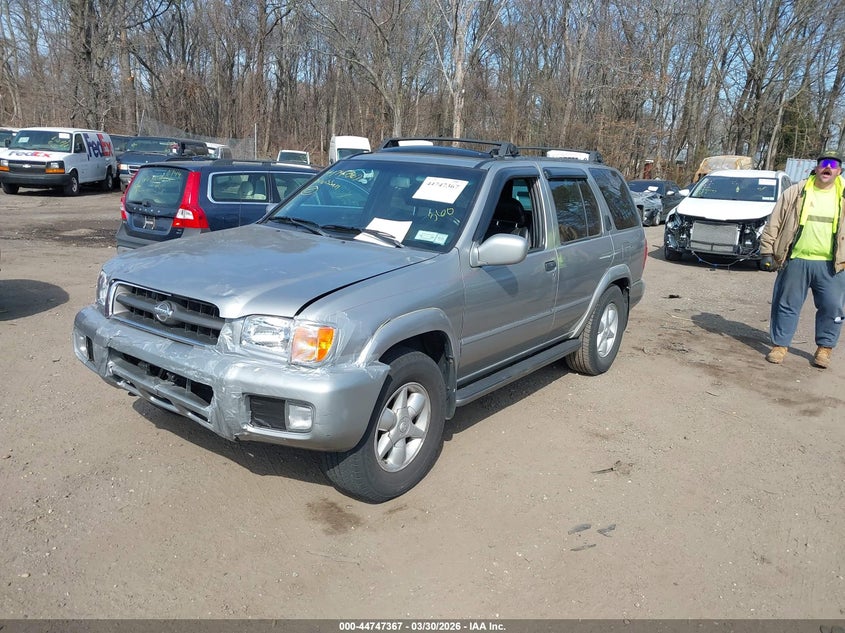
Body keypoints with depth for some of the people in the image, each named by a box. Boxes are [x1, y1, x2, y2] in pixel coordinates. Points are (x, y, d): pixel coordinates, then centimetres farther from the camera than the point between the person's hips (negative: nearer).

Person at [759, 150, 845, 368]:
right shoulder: (796, 192, 3)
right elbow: (774, 224, 4)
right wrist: (767, 252, -2)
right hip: (796, 261, -1)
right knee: (787, 305, 6)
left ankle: (824, 347, 22)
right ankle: (780, 344, 18)